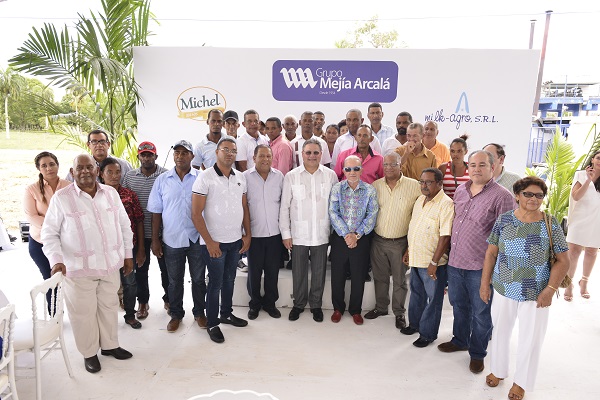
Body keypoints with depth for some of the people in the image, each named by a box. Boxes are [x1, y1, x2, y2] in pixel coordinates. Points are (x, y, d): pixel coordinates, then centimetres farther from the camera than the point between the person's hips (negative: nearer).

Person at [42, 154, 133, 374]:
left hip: (110, 265, 4)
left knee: (109, 306, 16)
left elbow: (125, 225, 9)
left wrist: (128, 254, 9)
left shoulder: (111, 193, 2)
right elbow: (49, 232, -5)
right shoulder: (61, 197, -8)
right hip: (78, 269, -3)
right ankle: (89, 353, 29)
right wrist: (56, 260, -18)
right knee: (83, 312, 9)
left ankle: (109, 345, 36)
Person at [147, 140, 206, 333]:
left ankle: (199, 312, 31)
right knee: (175, 280, 14)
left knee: (198, 278, 12)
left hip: (197, 238, -1)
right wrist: (155, 239, 2)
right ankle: (176, 314, 33)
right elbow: (156, 211, 4)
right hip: (172, 239, 1)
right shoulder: (162, 180, 2)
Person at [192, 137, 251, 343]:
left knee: (229, 279, 18)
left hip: (236, 241, 5)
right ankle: (212, 324, 23)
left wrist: (247, 234, 7)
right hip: (214, 242, -5)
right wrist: (209, 242, -15)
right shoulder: (205, 177, -11)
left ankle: (227, 313, 36)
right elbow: (196, 214, -14)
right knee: (215, 283, 6)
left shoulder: (240, 177, 5)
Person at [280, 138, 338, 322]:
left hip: (322, 234, 1)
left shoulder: (330, 175, 0)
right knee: (299, 272, 12)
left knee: (319, 272, 12)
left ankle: (316, 305, 32)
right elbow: (284, 207, 0)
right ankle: (298, 304, 32)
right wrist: (285, 233, -2)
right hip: (298, 234, 0)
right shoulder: (291, 176, -3)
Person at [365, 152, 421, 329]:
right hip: (378, 240, 3)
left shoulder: (414, 186, -9)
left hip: (400, 242, -3)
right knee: (380, 277, 17)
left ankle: (400, 313, 29)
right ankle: (381, 307, 36)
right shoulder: (375, 185, 1)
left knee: (400, 280, 11)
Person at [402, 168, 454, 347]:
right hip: (416, 258, 8)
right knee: (416, 294, 22)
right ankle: (414, 324, 41)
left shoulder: (446, 204, -18)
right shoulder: (420, 200, 8)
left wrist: (434, 262, -21)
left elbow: (445, 236, -21)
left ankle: (427, 334, 24)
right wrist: (409, 250, 16)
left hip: (433, 262, -8)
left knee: (433, 298, 9)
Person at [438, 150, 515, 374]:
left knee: (480, 312, 11)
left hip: (480, 267, -6)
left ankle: (477, 353, 31)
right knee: (458, 305, 22)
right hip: (455, 262, 6)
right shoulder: (460, 190, 8)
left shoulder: (502, 197, -13)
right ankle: (460, 340, 44)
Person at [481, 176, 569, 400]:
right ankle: (498, 370, 43)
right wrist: (484, 283, 0)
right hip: (503, 289, 1)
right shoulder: (504, 220, -5)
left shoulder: (551, 225, -8)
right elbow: (491, 253, 0)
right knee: (500, 332, 18)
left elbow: (563, 260, -4)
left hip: (536, 294, -1)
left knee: (531, 339, 12)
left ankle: (521, 382, 36)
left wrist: (550, 289, -14)